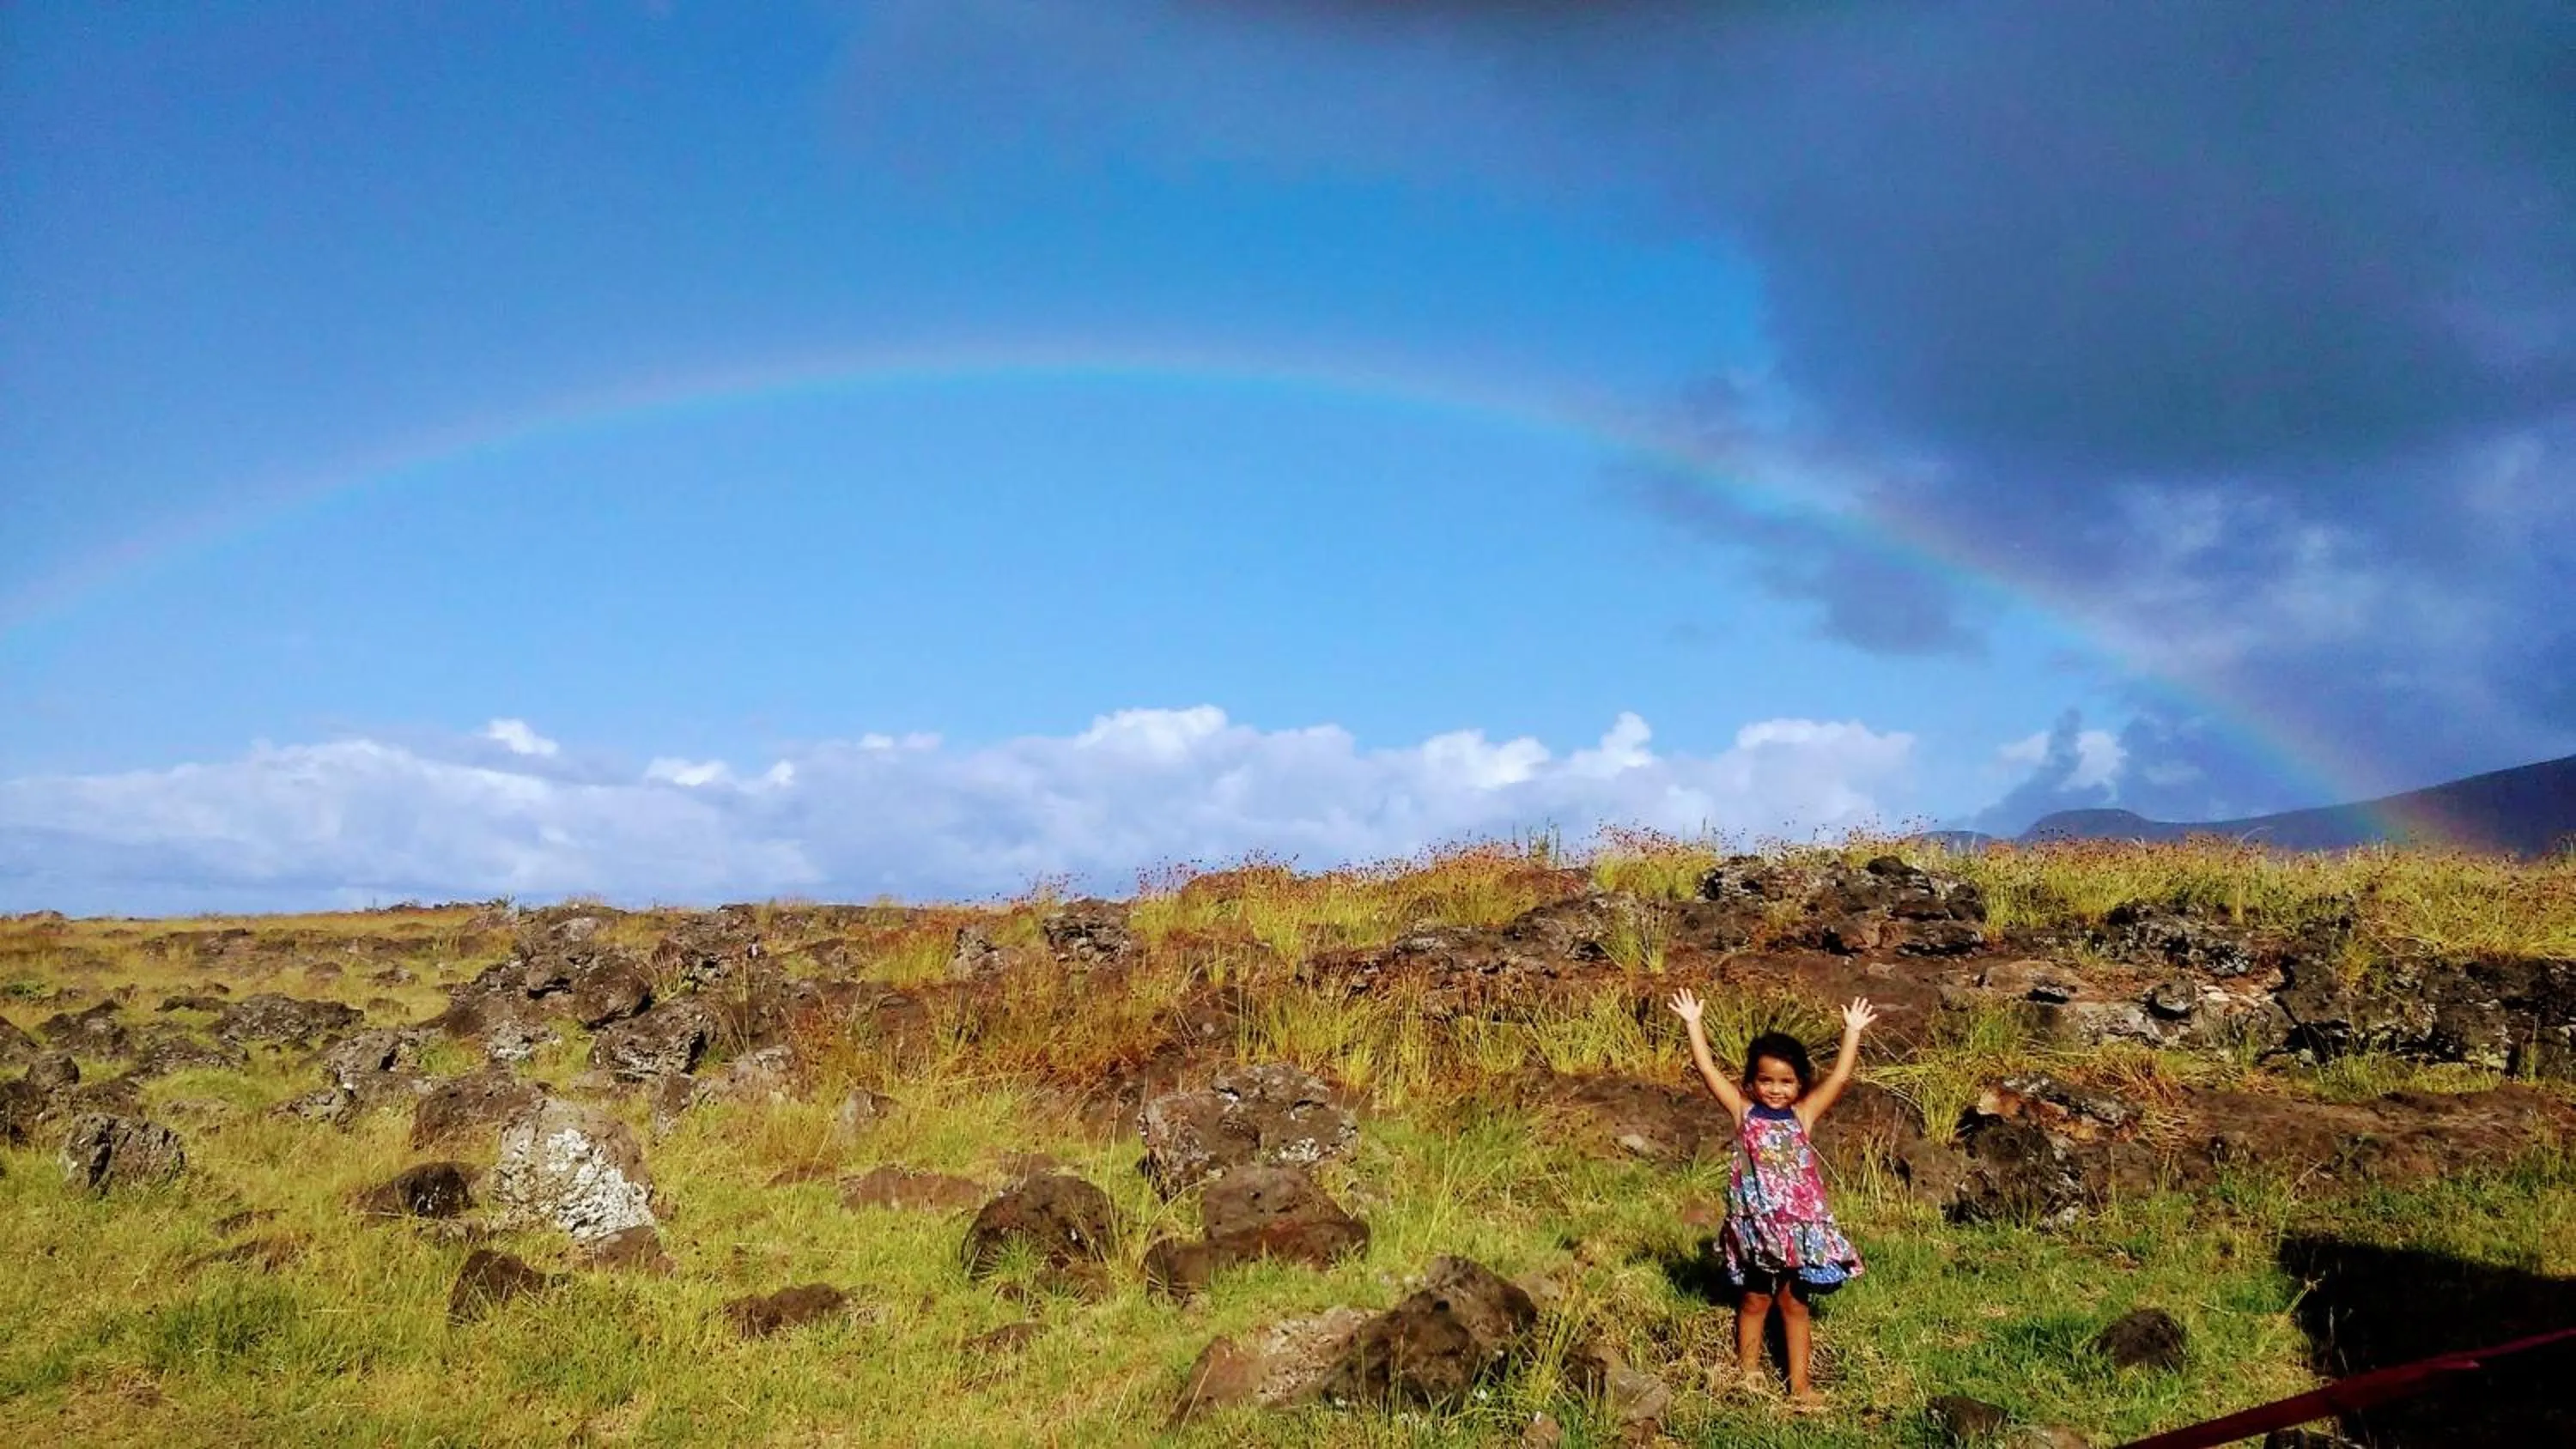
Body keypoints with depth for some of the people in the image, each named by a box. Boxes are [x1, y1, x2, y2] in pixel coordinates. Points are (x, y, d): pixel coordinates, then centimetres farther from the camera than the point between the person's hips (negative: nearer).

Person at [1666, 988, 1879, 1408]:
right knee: (1755, 1300, 13)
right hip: (1756, 1222, -1)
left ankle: (1799, 1384, 22)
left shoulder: (1803, 1115, -3)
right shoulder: (1744, 1111, -5)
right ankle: (1748, 1373, 27)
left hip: (1800, 1223, 1)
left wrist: (1853, 1031, -13)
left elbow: (1840, 1076, -9)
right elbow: (1707, 1069, -11)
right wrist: (1693, 1023, -14)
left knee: (1794, 1303, 12)